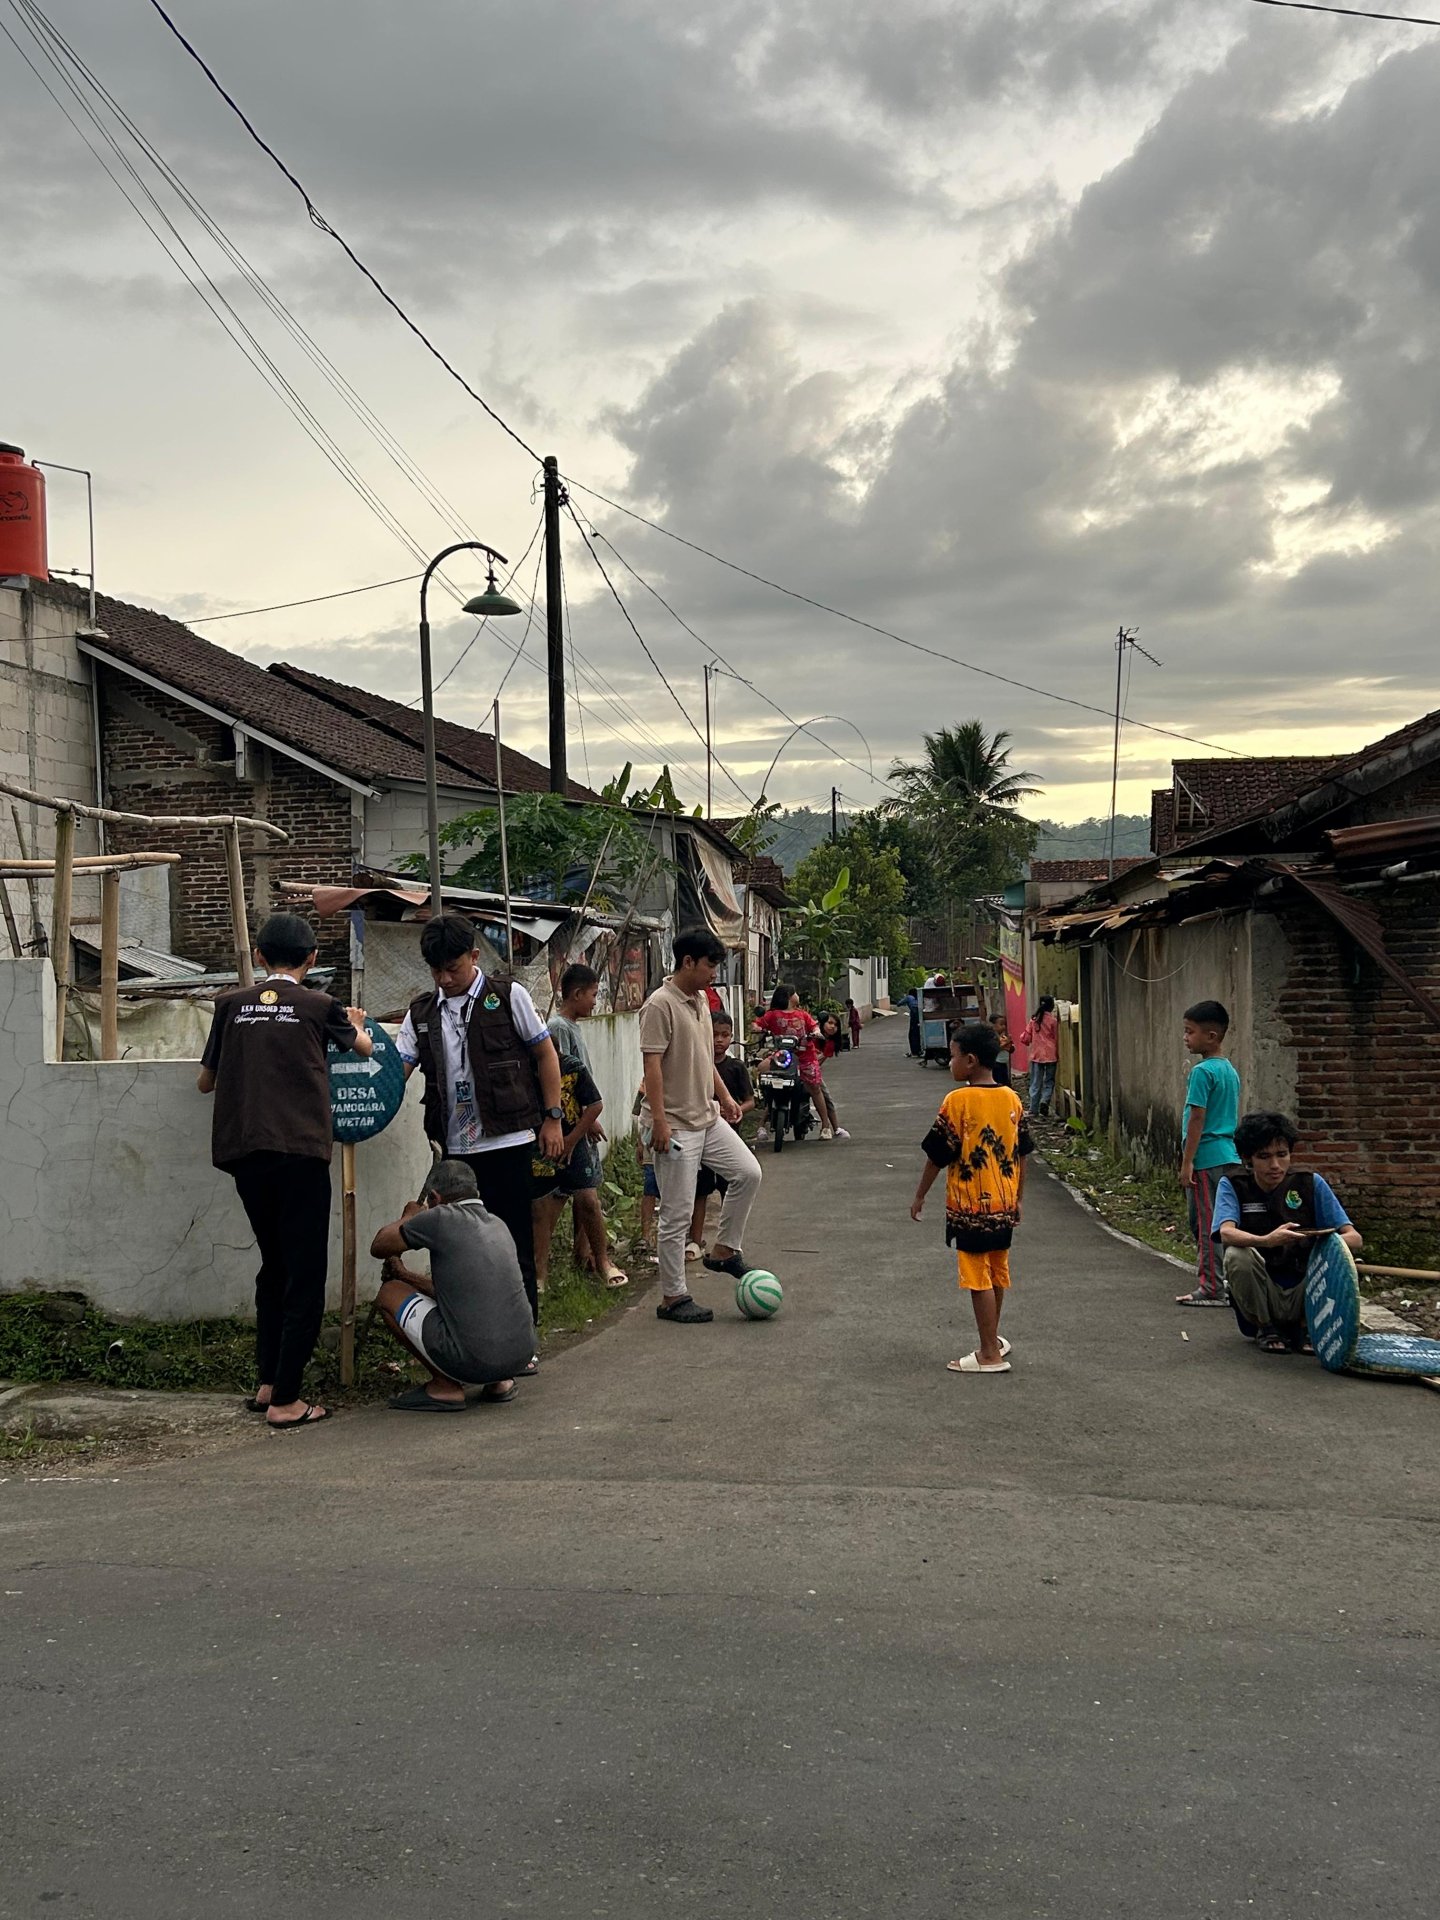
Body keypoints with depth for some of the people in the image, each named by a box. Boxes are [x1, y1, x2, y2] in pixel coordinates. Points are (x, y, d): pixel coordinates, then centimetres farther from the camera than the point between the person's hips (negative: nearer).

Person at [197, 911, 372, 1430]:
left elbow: (206, 1081, 19)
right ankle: (285, 1401, -3)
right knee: (304, 1276, 0)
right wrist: (356, 1024, 48)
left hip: (243, 1153, 4)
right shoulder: (318, 1006, 5)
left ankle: (267, 1383, 21)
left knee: (273, 1267, 19)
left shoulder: (232, 1004, 10)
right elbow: (364, 1048, 26)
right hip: (299, 1151, -4)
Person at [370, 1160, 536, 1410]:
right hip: (521, 1354, 7)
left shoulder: (440, 1219, -7)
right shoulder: (498, 1225, 15)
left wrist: (408, 1217, 25)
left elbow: (378, 1247, 8)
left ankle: (445, 1387, 8)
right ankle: (499, 1383, 17)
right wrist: (406, 1275, 34)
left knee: (389, 1292, 10)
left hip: (473, 1361, -7)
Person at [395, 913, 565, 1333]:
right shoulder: (422, 1013, 10)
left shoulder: (508, 996, 0)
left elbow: (545, 1054, 4)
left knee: (513, 1240, 0)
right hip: (455, 1146, 4)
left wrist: (552, 1118, -1)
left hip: (508, 1140, -4)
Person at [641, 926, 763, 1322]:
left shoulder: (701, 1000, 10)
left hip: (707, 1118, 9)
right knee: (677, 1214, -2)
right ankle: (673, 1297, 9)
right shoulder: (660, 1004, -17)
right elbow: (653, 1066, -20)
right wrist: (659, 1121, -23)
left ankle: (723, 1251, 18)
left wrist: (724, 1096, 19)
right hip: (675, 1126, -9)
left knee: (748, 1173, 3)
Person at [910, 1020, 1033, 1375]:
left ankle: (990, 1355, 4)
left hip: (969, 1207, -6)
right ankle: (993, 1340, 33)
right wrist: (1018, 1199, 20)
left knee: (979, 1280, 0)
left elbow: (937, 1156, -11)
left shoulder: (957, 1100, -15)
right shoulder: (1012, 1099, 2)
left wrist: (919, 1196, 1)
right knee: (998, 1275, 18)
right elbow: (1021, 1154, 9)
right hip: (1004, 1206, 6)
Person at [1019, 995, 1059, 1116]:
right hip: (1050, 1055, -2)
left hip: (1036, 1055, 3)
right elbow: (1057, 1039, -1)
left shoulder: (1033, 1019, 1)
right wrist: (1058, 1055, 11)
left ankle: (1033, 1112, 5)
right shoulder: (1053, 1021, -7)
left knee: (1035, 1084, 7)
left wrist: (1023, 1038, 27)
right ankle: (1045, 1101, -16)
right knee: (1049, 1082, 9)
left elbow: (1026, 1038, 4)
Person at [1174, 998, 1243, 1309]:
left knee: (1206, 1223, -4)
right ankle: (1225, 1283, 18)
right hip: (1230, 1156, 9)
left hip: (1207, 1158, -9)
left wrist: (1187, 1162, -15)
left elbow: (1197, 1118, -17)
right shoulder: (1231, 1071, 12)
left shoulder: (1202, 1072, -14)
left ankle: (1212, 1288, -2)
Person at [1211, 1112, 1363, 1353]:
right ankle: (1264, 1329, -3)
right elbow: (1226, 1233, -25)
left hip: (1303, 1295, 1)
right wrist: (1267, 1241, -46)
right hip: (1260, 1304, -1)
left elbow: (1355, 1239, -9)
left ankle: (1304, 1328, 0)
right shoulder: (1232, 1186, -4)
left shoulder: (1311, 1184, -1)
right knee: (1236, 1255, -30)